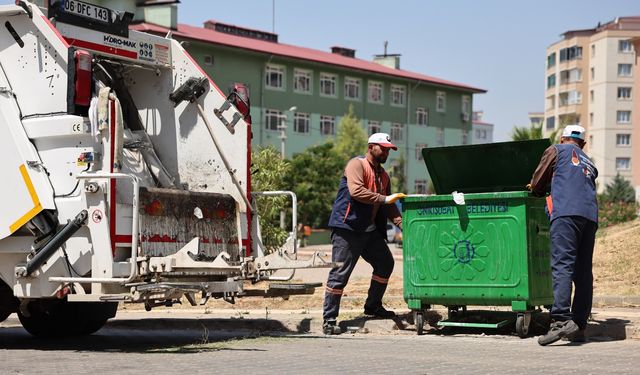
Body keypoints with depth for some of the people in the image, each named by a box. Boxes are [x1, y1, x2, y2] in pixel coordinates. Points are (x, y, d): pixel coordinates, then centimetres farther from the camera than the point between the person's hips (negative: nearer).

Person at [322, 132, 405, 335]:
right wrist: (384, 199, -25)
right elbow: (356, 191, -23)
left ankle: (373, 306, 26)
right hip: (347, 227, -9)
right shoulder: (356, 164, -7)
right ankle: (329, 320, -6)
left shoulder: (383, 175, 20)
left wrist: (402, 224, 3)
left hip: (370, 230, 9)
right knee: (340, 273, -8)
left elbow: (388, 207, 19)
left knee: (385, 263, 10)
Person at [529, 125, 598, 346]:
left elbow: (536, 184, 16)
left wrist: (538, 191, 38)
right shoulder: (589, 165, 33)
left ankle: (562, 319, -33)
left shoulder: (557, 151, 16)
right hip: (590, 215, 6)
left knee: (562, 266, -18)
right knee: (583, 272, 7)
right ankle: (579, 326, 6)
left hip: (566, 212, -6)